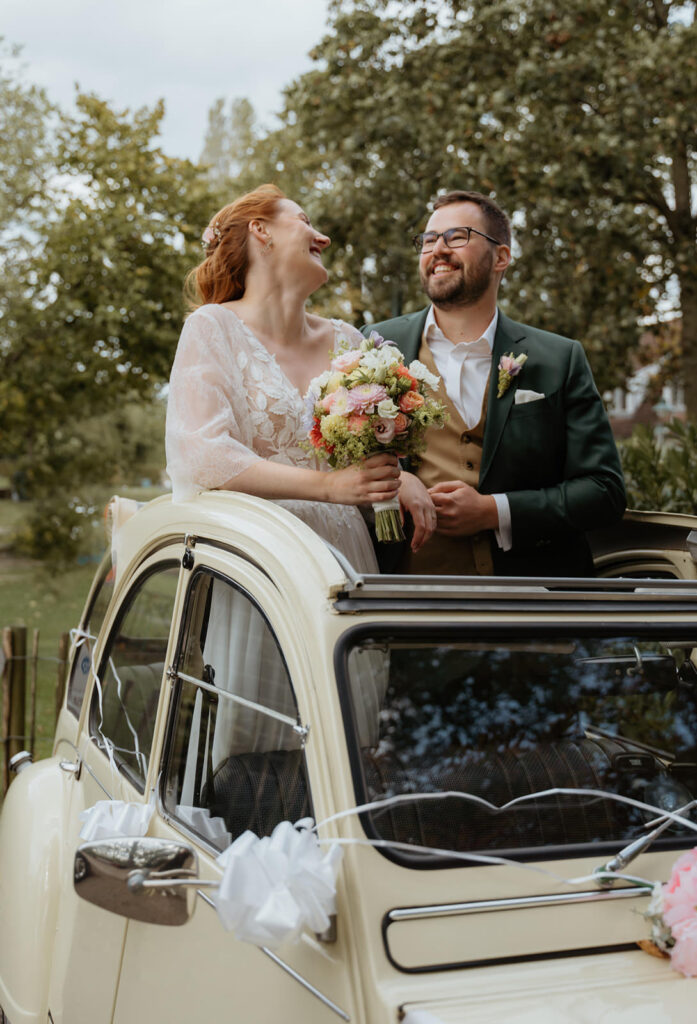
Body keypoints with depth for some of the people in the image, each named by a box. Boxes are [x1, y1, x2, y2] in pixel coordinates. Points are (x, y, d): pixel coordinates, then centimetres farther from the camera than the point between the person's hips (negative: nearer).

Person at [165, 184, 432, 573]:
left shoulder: (345, 340, 16)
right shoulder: (213, 327, 1)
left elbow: (381, 446, 19)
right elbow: (202, 456, -12)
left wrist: (403, 480, -5)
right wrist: (329, 486, -17)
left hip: (340, 551, 4)